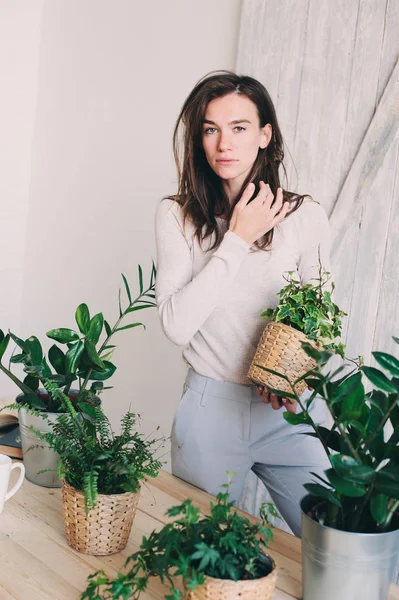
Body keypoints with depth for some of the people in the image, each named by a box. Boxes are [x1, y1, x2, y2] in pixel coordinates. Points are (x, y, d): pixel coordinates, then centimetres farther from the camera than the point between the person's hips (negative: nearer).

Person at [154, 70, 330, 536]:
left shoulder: (305, 217, -2)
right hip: (209, 407, 0)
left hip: (289, 414, 1)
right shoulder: (176, 216, -4)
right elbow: (176, 324, -16)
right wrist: (238, 240, -16)